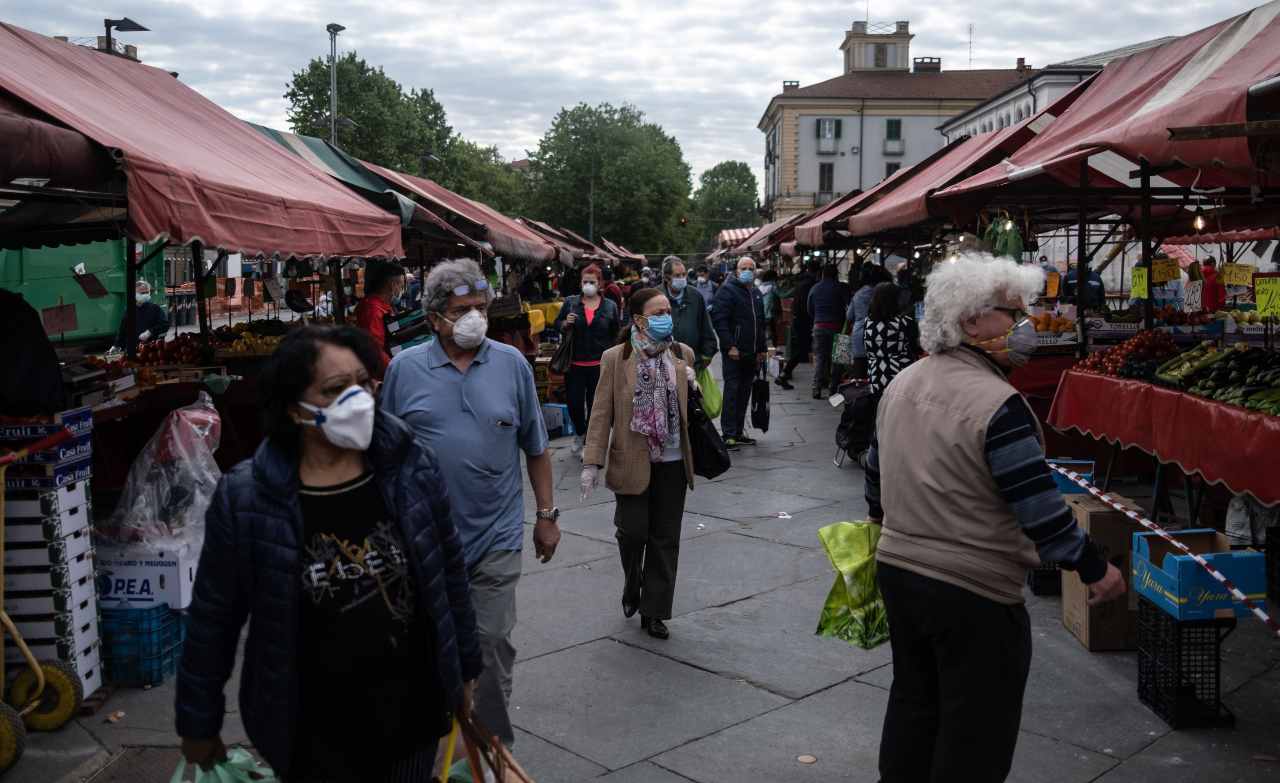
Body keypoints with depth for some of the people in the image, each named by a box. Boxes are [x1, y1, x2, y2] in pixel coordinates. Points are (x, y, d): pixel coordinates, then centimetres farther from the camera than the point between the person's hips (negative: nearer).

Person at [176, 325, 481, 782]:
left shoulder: (412, 467, -8)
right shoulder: (245, 499, -14)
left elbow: (449, 572, 2)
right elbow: (213, 618, -4)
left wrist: (464, 668, 8)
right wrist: (199, 724, 3)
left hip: (413, 708, 2)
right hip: (313, 727, -2)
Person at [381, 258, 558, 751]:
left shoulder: (512, 364, 1)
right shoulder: (405, 368, -1)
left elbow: (535, 448, 6)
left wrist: (547, 515, 6)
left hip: (496, 535, 0)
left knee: (493, 644, 4)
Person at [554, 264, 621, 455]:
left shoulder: (610, 306, 2)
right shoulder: (570, 302, 3)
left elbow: (617, 334, 8)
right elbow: (557, 325, 9)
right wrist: (565, 323, -13)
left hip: (600, 365, 0)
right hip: (574, 364, 0)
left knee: (595, 404, 6)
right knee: (574, 403, -1)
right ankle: (580, 432, 28)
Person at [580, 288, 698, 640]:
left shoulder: (683, 354, 6)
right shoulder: (616, 358, -5)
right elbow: (602, 412, -5)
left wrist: (693, 386, -5)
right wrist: (592, 462, -10)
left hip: (672, 462, 3)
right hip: (633, 461, -3)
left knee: (665, 539, 8)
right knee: (634, 532, -3)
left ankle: (653, 611, 22)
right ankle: (632, 587, 30)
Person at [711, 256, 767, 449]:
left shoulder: (756, 294, 19)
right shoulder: (728, 290, -6)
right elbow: (718, 318, -15)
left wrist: (761, 350, 18)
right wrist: (730, 345, -21)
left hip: (751, 354, 8)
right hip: (733, 353, -7)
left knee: (744, 393, 10)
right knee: (732, 392, -8)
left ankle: (738, 432, 17)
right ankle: (728, 435, -5)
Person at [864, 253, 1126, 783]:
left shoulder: (901, 384, 3)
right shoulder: (998, 405, -22)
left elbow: (876, 476, 14)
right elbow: (1041, 510, -20)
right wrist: (1097, 571, -7)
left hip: (896, 568, 8)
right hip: (972, 592, -8)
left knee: (912, 702, 24)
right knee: (976, 738, 10)